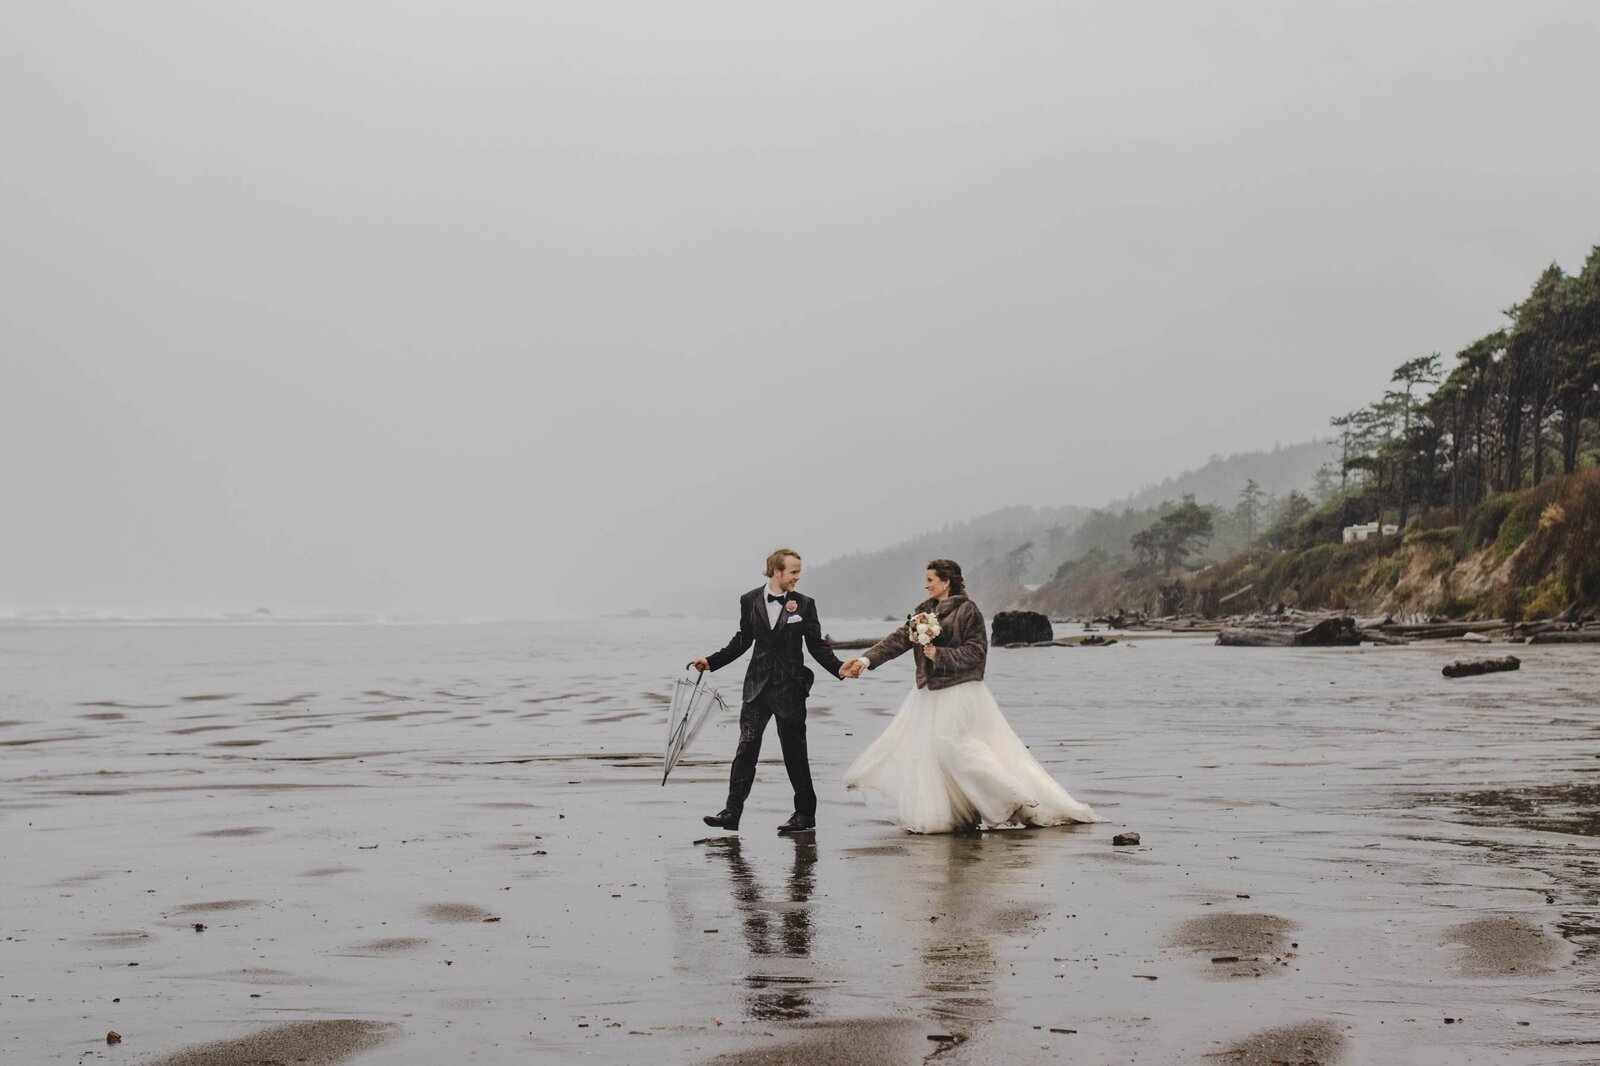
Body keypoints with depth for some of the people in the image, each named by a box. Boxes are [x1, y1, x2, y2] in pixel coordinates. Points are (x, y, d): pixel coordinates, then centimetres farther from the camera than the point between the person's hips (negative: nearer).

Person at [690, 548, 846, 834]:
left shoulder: (804, 604, -1)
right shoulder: (749, 601, 4)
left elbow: (817, 646, 1)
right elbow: (742, 641, 11)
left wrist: (839, 668, -14)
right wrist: (711, 662, 5)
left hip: (790, 689, -1)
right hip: (758, 686, 2)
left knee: (795, 752, 5)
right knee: (746, 748, -5)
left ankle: (805, 814, 15)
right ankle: (732, 813, -5)